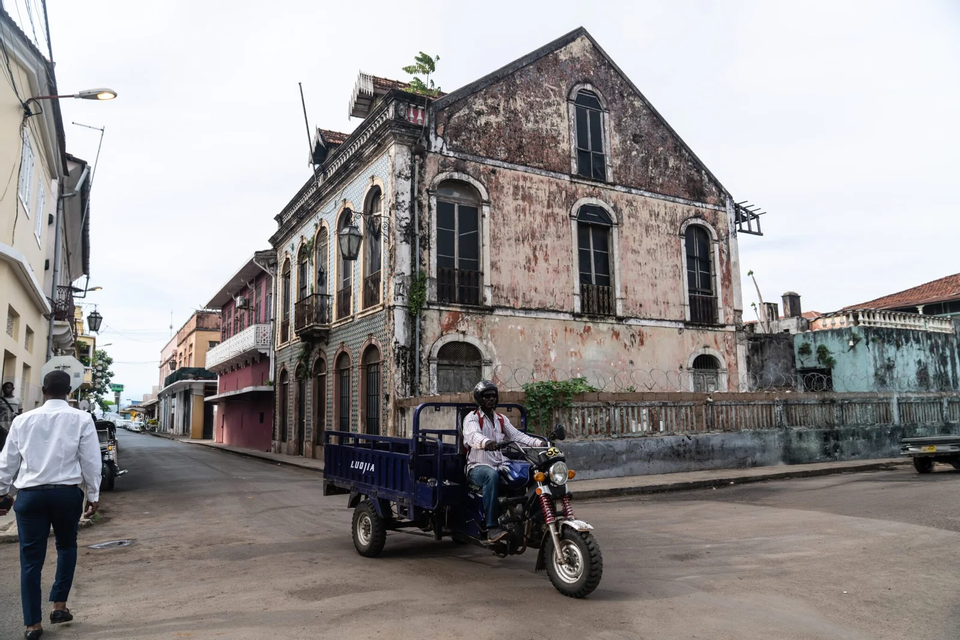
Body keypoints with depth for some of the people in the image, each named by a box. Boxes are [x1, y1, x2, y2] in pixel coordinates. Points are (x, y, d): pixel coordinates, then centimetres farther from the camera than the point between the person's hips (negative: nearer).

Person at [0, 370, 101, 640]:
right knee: (67, 546, 22)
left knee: (31, 558, 9)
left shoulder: (23, 420, 3)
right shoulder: (81, 419, -4)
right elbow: (91, 460, -3)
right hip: (67, 492, -1)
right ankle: (59, 605, 21)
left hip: (29, 494, 1)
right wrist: (93, 494, 6)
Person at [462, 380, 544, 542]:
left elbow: (516, 434, 6)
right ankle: (492, 529, -40)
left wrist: (539, 442, -12)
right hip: (478, 466, -5)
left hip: (500, 464, 5)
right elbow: (472, 435, -21)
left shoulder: (502, 419, 20)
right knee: (492, 476, -39)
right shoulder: (472, 418, 1)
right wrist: (486, 442, -45)